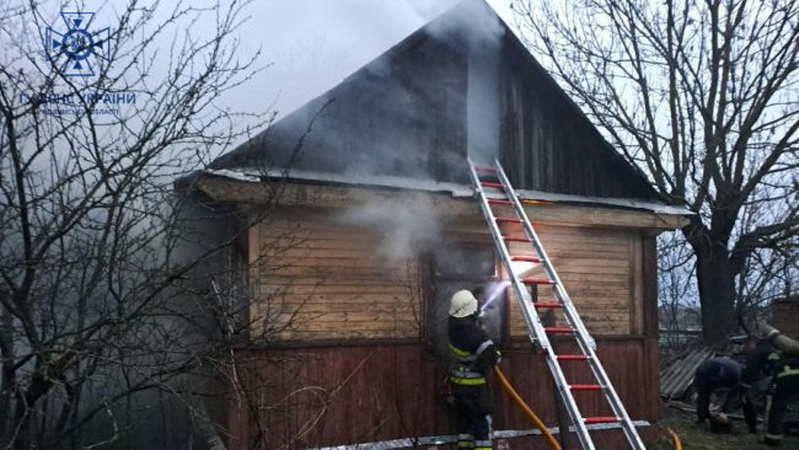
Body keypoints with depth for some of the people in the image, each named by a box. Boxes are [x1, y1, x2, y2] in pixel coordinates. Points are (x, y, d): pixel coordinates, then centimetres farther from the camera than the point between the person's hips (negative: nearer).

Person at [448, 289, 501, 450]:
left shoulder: (453, 326, -10)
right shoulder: (476, 334, -30)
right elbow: (492, 357, -29)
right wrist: (497, 355, -6)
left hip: (457, 380, 7)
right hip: (474, 383, -7)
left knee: (462, 413, 18)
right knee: (482, 417, 5)